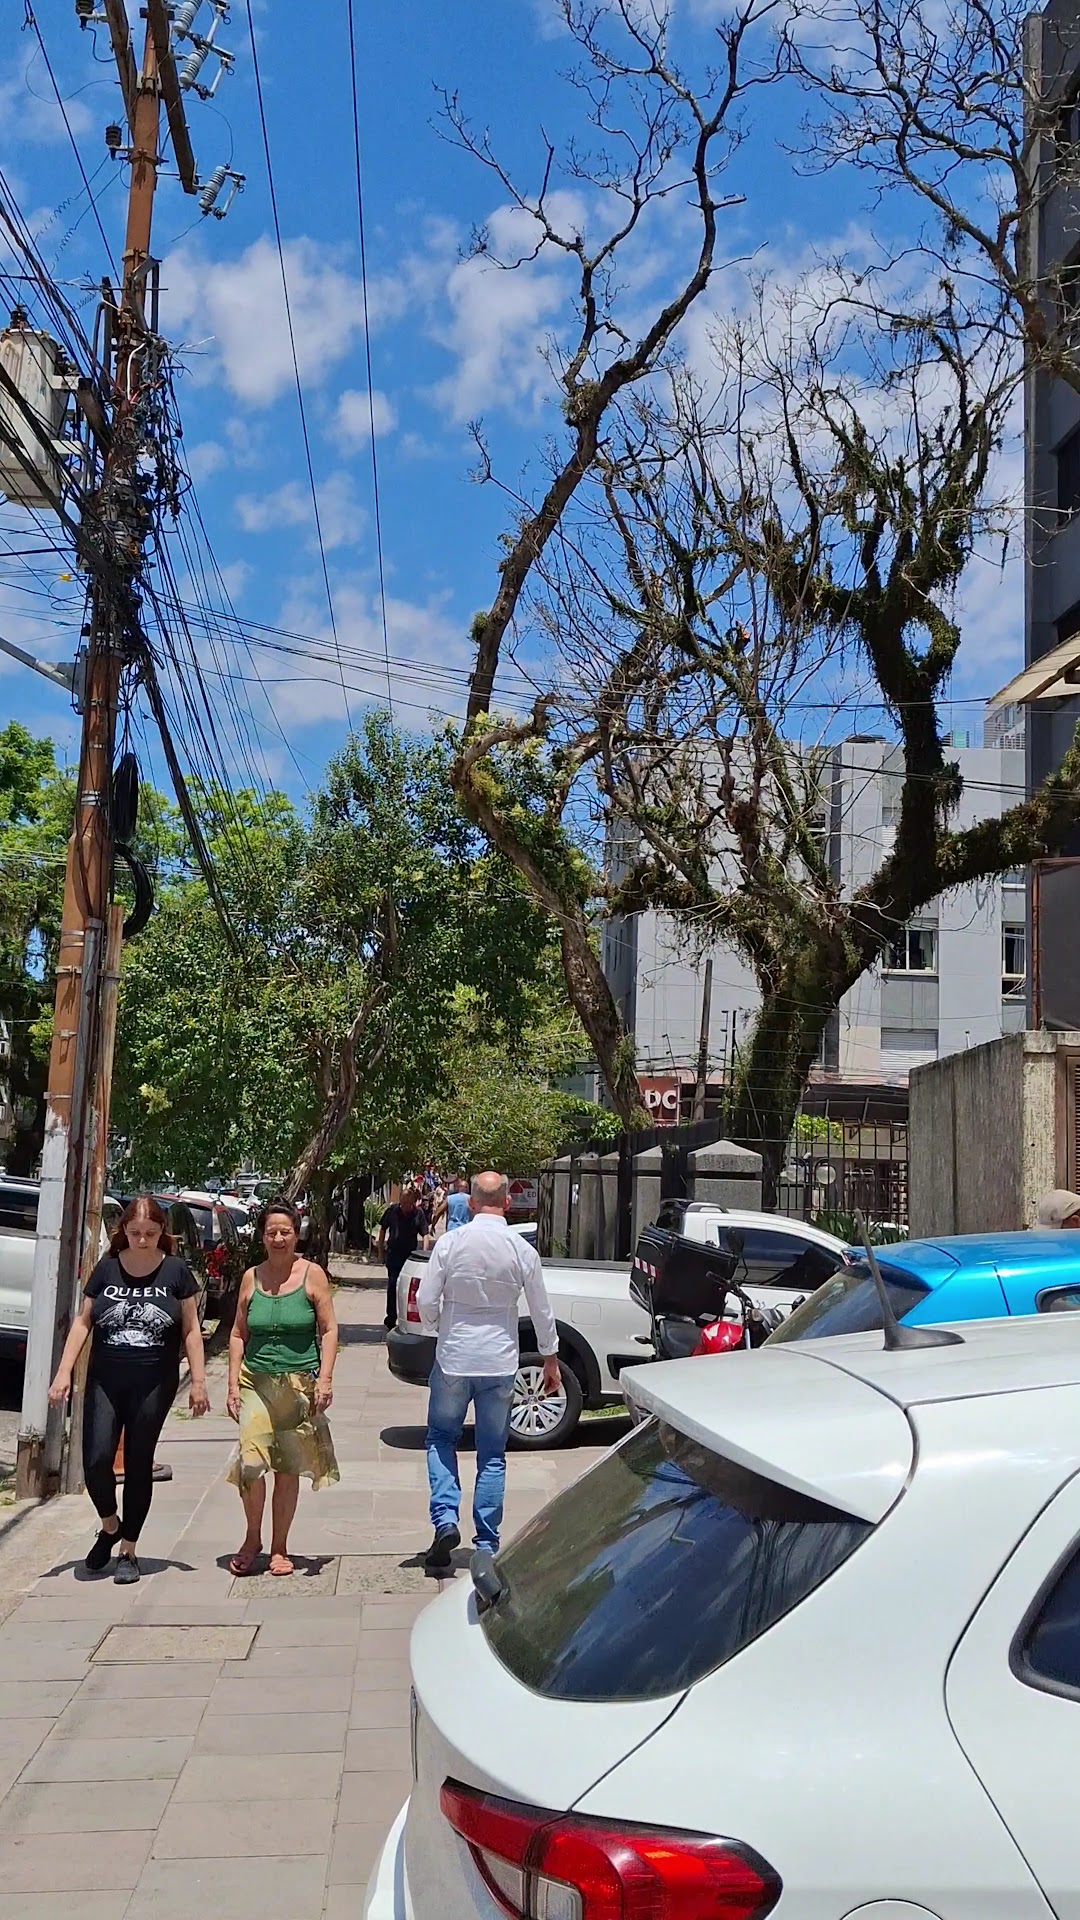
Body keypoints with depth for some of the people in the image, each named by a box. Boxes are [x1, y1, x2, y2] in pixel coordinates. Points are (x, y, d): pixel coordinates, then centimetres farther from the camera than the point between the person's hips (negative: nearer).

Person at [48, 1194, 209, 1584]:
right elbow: (83, 1322, 6)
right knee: (96, 1460, -9)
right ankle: (109, 1526, 20)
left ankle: (129, 1551, 18)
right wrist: (64, 1373, -1)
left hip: (153, 1384, -1)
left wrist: (199, 1381, 0)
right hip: (104, 1381, 1)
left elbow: (191, 1329, 3)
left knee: (138, 1464, 4)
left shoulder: (175, 1271, -2)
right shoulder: (107, 1269, 2)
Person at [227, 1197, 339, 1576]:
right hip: (255, 1381, 1)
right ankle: (252, 1539, 10)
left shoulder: (312, 1274, 0)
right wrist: (233, 1383, 4)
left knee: (287, 1470, 6)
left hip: (299, 1384, -1)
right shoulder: (251, 1278, 7)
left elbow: (329, 1330, 0)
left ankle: (279, 1548, 21)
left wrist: (325, 1378, -10)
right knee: (251, 1461, -12)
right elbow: (238, 1334, 12)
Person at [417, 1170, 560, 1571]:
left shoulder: (450, 1243, -9)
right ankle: (486, 1545, 12)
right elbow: (542, 1311, 3)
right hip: (499, 1361, 1)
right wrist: (551, 1359, 16)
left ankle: (445, 1520, 1)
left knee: (441, 1437, 17)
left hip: (453, 1357, -1)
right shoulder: (522, 1250, -5)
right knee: (492, 1455, 10)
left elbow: (425, 1301, -7)